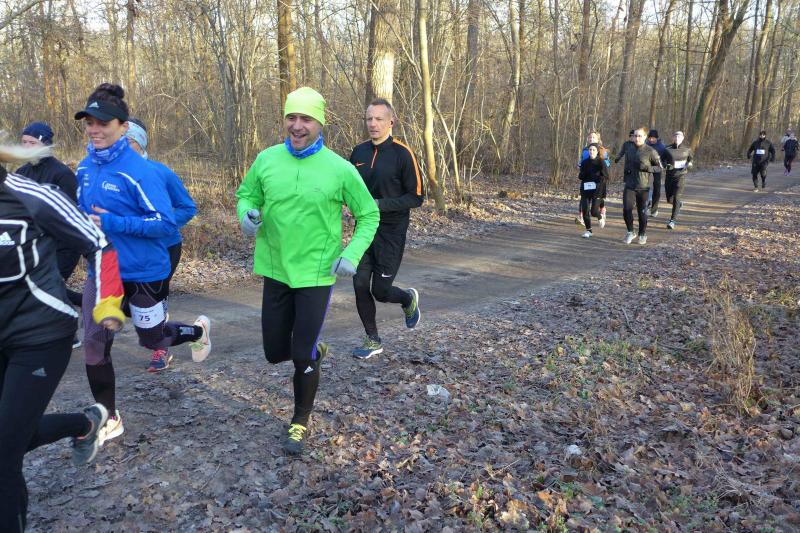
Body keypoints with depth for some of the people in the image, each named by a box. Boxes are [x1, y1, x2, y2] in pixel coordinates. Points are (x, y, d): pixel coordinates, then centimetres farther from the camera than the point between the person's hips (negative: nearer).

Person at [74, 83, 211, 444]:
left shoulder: (138, 170, -20)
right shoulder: (85, 167, 2)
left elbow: (166, 223, -21)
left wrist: (112, 224, -27)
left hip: (143, 274, -6)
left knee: (152, 340, 14)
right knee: (94, 345, 5)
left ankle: (198, 330, 46)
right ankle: (109, 419, 23)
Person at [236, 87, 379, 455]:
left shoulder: (340, 169, -10)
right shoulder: (266, 160, -3)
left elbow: (368, 215, 0)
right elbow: (246, 194, 13)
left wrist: (353, 254, -13)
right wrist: (246, 214, -11)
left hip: (316, 274, -3)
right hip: (275, 271, 4)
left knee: (302, 355, -3)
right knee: (275, 352, 12)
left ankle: (301, 422, 23)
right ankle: (315, 351, 46)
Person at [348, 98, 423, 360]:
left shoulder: (402, 154, -11)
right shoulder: (359, 152, 5)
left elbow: (417, 196, -11)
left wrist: (381, 205, -21)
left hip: (391, 232, -5)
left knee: (380, 291, -1)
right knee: (360, 285, 1)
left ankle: (408, 299, 35)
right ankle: (373, 340, 20)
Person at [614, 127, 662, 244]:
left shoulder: (650, 152, -8)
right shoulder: (627, 145, 1)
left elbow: (659, 167, -2)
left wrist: (647, 168, -18)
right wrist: (619, 157, 37)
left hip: (643, 187, -2)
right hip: (629, 186, 2)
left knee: (642, 212, 5)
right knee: (627, 209, -12)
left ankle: (642, 234, 26)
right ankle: (630, 232, 10)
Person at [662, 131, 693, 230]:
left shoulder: (687, 149, 0)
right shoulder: (668, 149, -3)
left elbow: (690, 159, 15)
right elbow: (662, 160, 5)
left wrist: (689, 164, -7)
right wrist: (666, 165, -17)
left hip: (681, 176, -2)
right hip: (669, 176, 2)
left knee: (676, 198, -13)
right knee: (669, 199, 11)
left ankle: (673, 221, -8)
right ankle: (679, 204, 47)